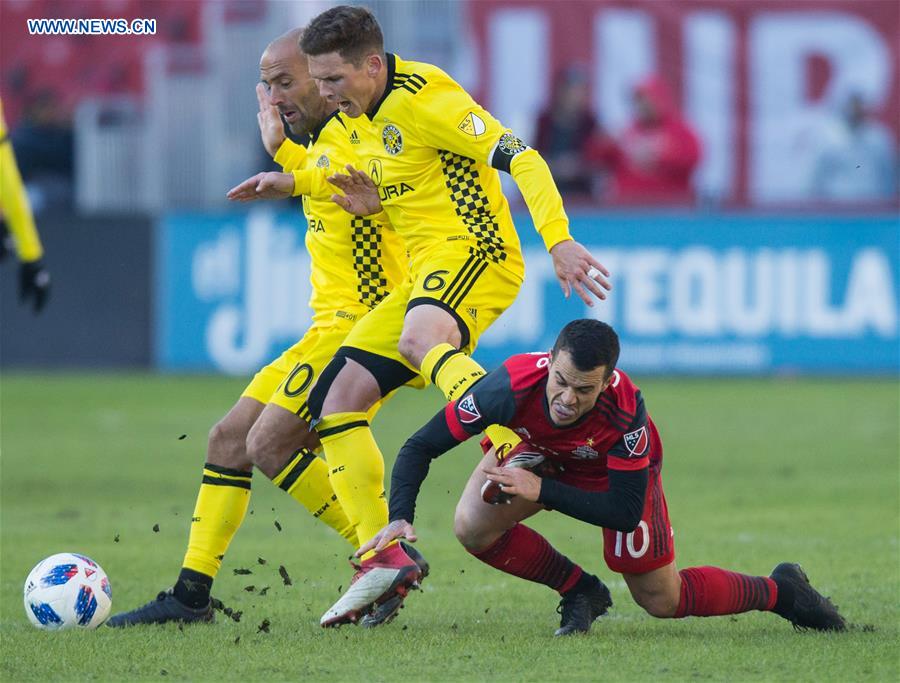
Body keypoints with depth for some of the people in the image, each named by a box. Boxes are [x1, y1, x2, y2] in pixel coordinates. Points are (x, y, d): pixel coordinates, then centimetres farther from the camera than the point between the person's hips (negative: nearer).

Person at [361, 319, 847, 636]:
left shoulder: (626, 411, -42)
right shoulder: (513, 386, -40)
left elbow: (625, 513, -35)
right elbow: (420, 447, -31)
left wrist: (543, 490, -43)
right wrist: (399, 518, -46)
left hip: (615, 469, -2)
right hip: (533, 452, 2)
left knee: (662, 600, 2)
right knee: (473, 527, -26)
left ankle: (779, 591, 28)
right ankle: (579, 591, -2)